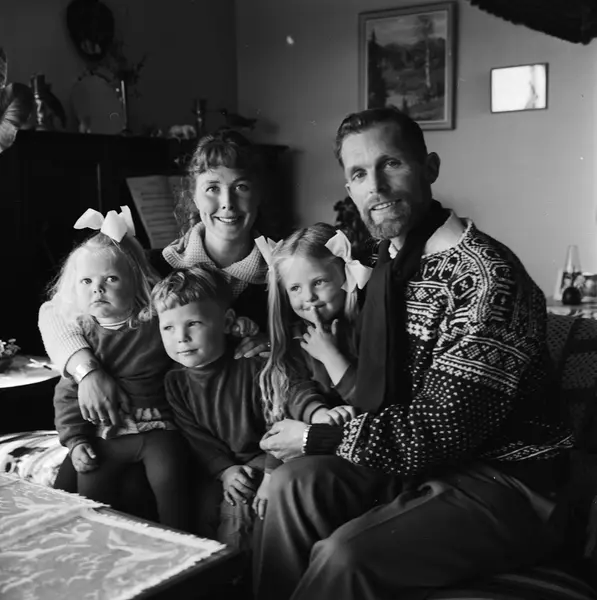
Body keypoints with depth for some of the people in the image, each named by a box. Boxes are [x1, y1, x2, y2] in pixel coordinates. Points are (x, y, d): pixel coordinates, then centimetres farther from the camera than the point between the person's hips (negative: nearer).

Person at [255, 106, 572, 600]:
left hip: (505, 485, -8)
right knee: (295, 482, -13)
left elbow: (443, 427, -23)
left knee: (345, 555, -25)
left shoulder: (486, 276, -22)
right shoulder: (391, 261, 6)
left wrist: (315, 439, -13)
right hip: (419, 458, 8)